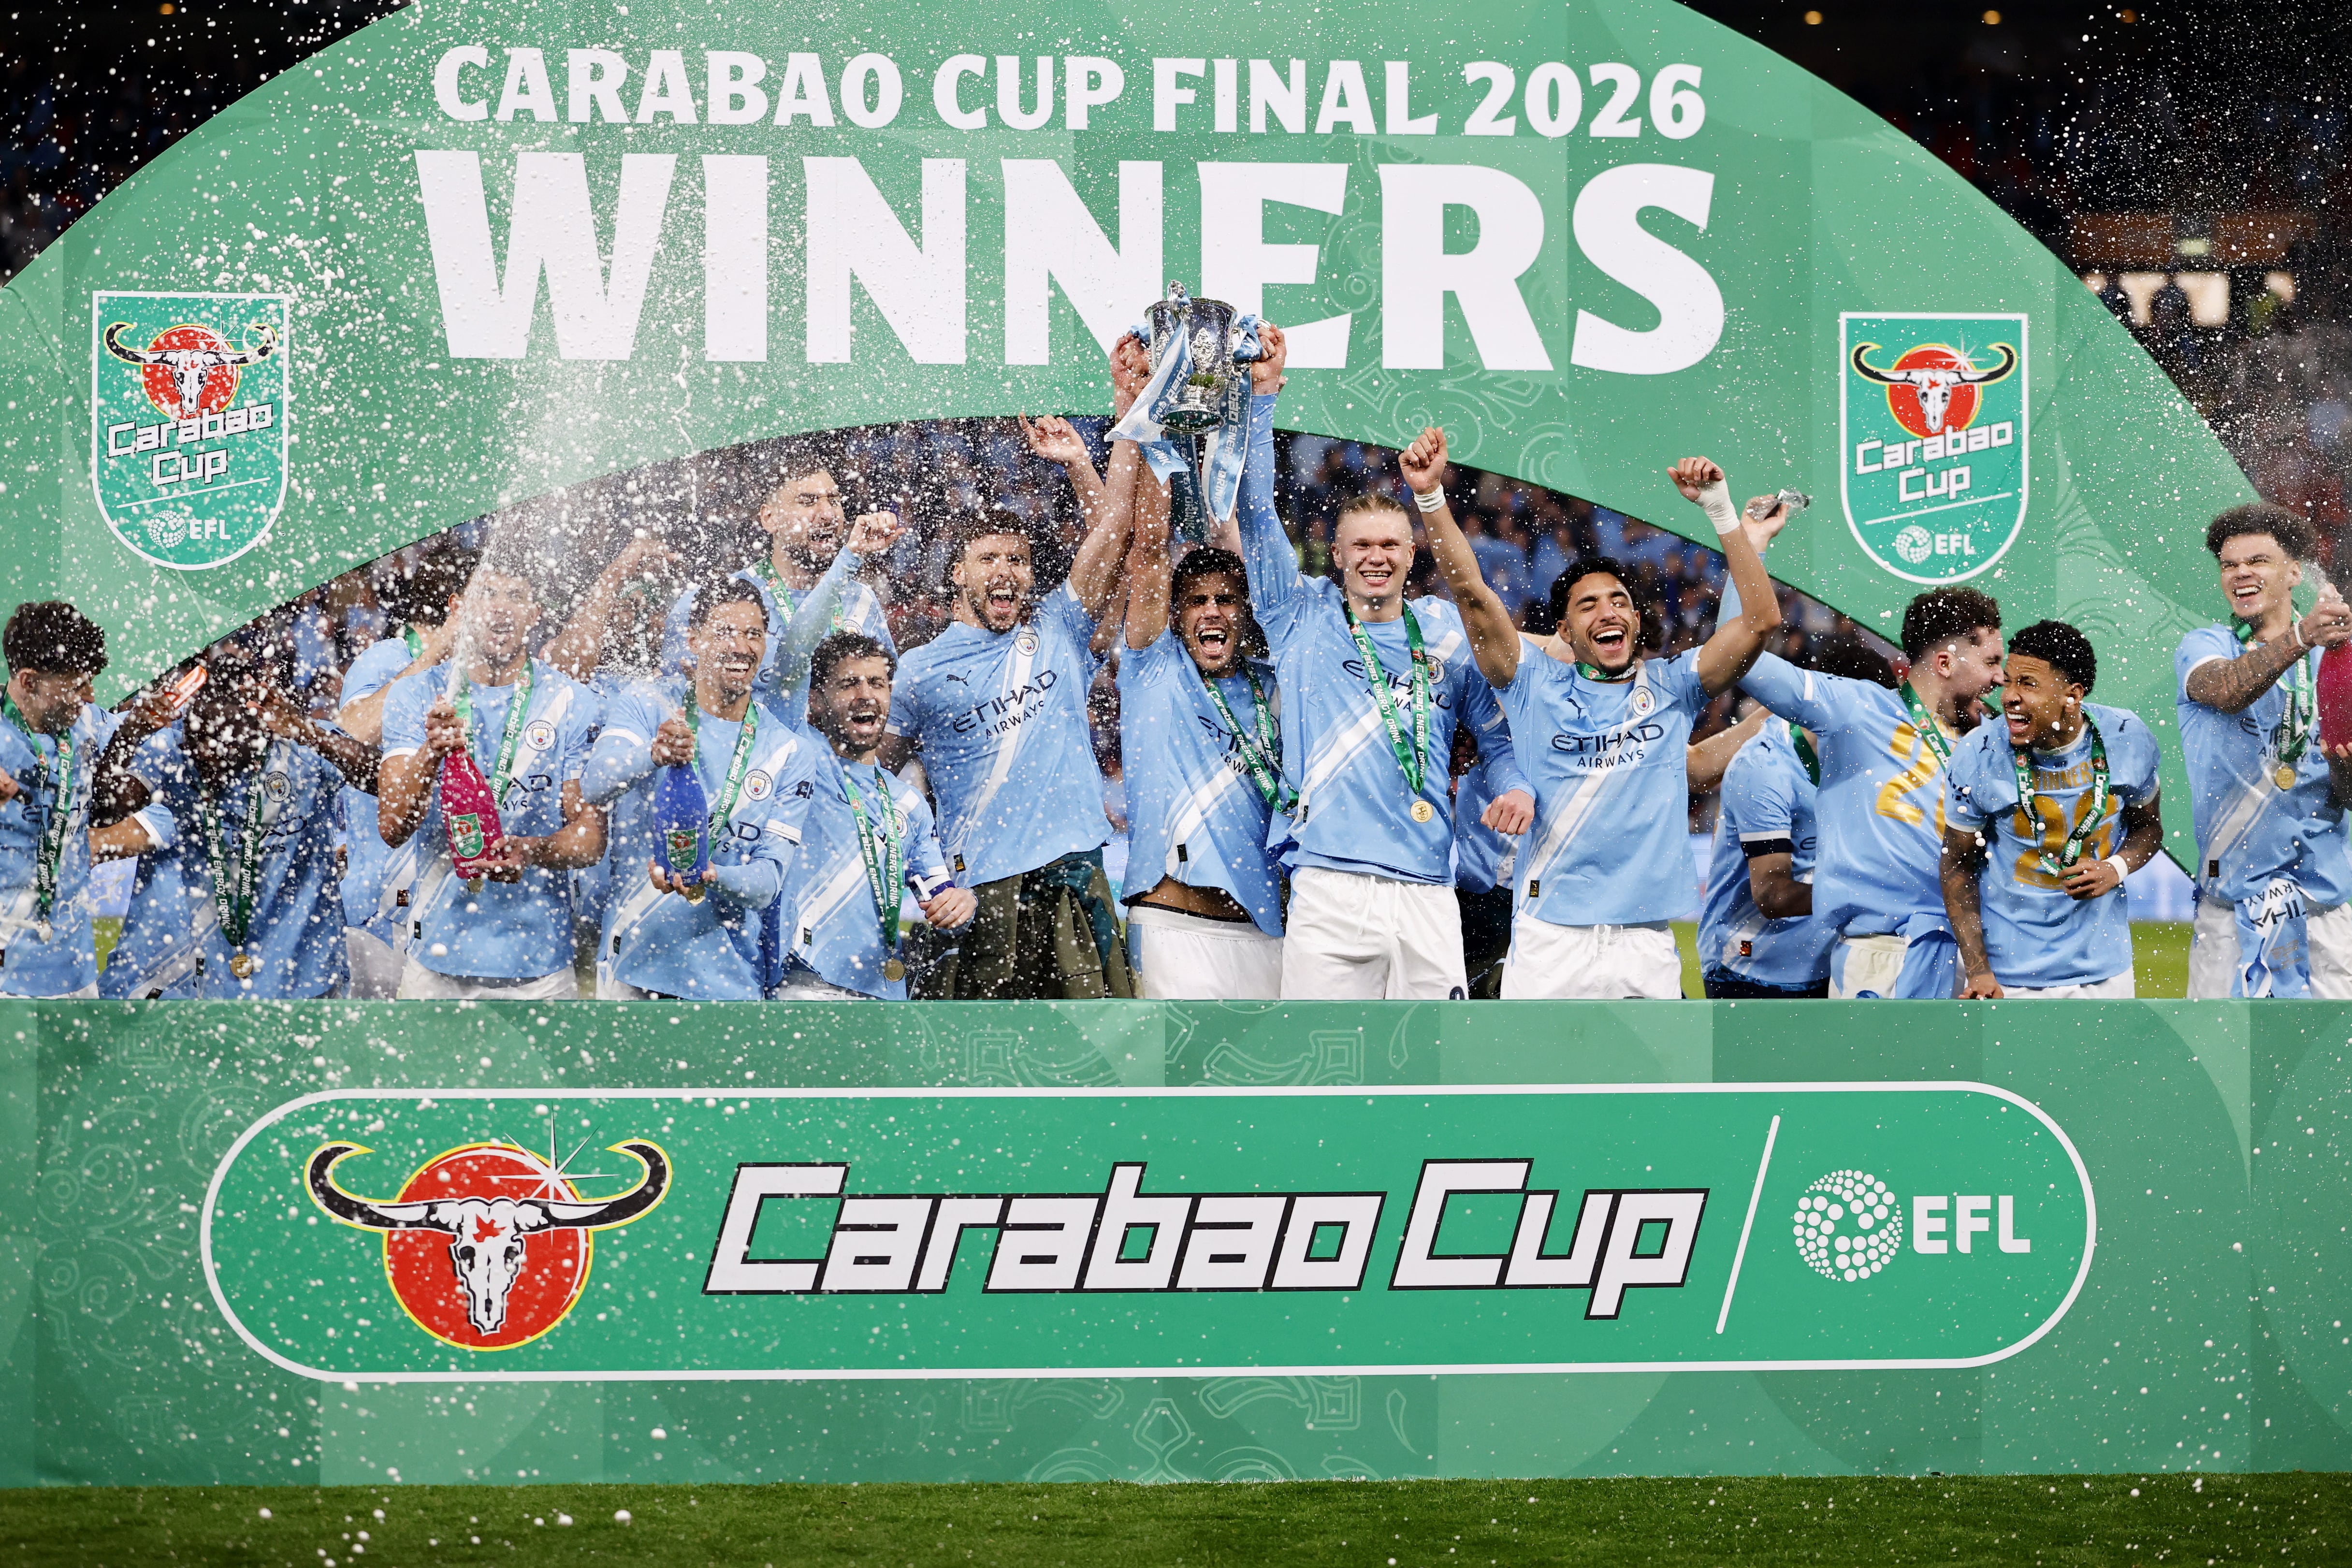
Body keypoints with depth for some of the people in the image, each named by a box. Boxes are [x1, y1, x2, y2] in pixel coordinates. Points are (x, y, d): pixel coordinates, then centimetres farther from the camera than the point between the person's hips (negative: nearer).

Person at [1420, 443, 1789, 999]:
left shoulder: (1669, 687, 9)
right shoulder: (1539, 684, 7)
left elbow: (1763, 619, 0)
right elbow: (1473, 595, -2)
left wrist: (1721, 509, -7)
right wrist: (1431, 496, -14)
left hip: (1647, 942, 1)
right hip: (1549, 935, -1)